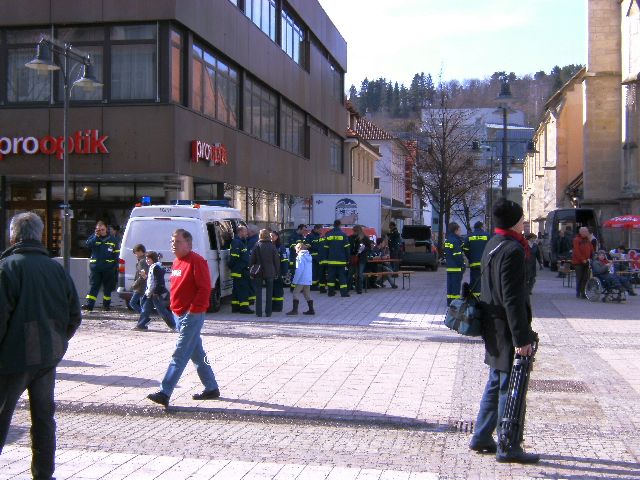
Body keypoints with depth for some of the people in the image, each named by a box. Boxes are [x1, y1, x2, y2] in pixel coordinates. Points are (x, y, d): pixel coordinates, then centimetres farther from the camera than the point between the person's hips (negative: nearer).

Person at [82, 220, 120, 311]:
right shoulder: (93, 238, 10)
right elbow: (88, 245, -9)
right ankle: (89, 304, -10)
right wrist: (96, 236, -12)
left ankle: (106, 305, 20)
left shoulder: (112, 240, 6)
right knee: (93, 286, -5)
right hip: (95, 267, 0)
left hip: (108, 268, 0)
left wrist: (115, 266, -1)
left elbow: (116, 254, 6)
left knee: (107, 287, 9)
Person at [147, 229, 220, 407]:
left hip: (191, 316, -10)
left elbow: (205, 288, -19)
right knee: (197, 354, 15)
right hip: (179, 315, 10)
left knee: (179, 355, -9)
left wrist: (194, 310, -20)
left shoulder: (196, 261, -14)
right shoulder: (177, 262, 15)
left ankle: (164, 393, -10)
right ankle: (211, 388, 24)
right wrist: (174, 307, 16)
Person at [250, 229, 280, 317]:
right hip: (270, 273, 1)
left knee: (258, 292, 5)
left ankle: (258, 312, 3)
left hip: (259, 273, -1)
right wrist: (277, 272, 9)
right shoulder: (272, 246, -3)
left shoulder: (257, 245, -6)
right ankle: (268, 312, 9)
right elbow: (276, 260, 1)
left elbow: (252, 259, -3)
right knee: (269, 293, 9)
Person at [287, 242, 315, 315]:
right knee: (307, 294, 14)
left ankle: (295, 310, -8)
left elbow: (299, 269, -18)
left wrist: (296, 280, -15)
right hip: (308, 280, 8)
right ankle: (311, 310, 14)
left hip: (301, 280, -8)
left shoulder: (300, 256, -11)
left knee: (295, 293, -4)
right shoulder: (309, 256, 14)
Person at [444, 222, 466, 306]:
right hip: (456, 267, -9)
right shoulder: (456, 240, -14)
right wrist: (462, 265, -14)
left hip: (449, 267, 9)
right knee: (456, 285, -5)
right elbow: (458, 255, -19)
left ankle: (449, 301, 17)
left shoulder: (447, 240, 14)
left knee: (450, 285, 12)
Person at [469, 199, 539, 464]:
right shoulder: (513, 250, -19)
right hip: (507, 331, -10)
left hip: (494, 327, 10)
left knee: (496, 383, 19)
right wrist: (521, 338, -21)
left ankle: (482, 438, 27)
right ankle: (508, 448, 8)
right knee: (510, 388, -1)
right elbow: (513, 299, -22)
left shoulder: (493, 245, 12)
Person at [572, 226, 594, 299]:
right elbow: (576, 251, -14)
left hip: (586, 262, 6)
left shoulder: (587, 240, 14)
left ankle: (582, 292, 13)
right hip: (578, 262, -6)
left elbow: (591, 249, 13)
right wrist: (582, 259, -19)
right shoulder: (576, 240, -7)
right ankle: (578, 293, 7)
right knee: (579, 278, -2)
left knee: (585, 278, 5)